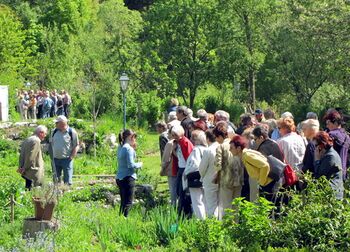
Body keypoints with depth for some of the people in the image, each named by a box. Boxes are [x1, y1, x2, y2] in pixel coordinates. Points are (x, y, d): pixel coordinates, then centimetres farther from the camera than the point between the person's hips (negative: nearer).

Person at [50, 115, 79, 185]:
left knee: (67, 181, -3)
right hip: (56, 159, 5)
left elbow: (76, 146, -5)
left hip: (66, 159, -5)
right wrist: (53, 155, 7)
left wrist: (71, 157, -12)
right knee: (56, 180, 10)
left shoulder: (72, 132, -8)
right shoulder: (55, 131, 7)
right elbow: (52, 143, 16)